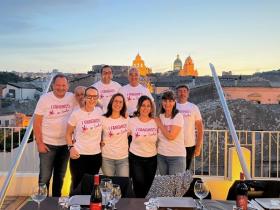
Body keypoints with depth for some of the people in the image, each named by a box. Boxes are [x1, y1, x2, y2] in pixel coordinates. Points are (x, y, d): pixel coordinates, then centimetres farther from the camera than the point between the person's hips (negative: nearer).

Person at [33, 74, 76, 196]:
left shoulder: (72, 98, -3)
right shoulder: (45, 99, -9)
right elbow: (37, 122, -8)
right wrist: (39, 143, -12)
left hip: (65, 144, 3)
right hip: (48, 144, -3)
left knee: (60, 176, 17)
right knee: (45, 177, 4)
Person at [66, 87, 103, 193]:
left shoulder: (100, 111, 1)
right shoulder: (76, 113, -8)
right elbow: (68, 133, 0)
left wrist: (102, 140, 5)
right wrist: (71, 147, -13)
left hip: (96, 155, 3)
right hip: (79, 155, -3)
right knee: (77, 185, 7)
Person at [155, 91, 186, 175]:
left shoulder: (178, 116, -11)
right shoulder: (160, 117, 4)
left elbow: (171, 136, -20)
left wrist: (159, 124, -10)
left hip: (176, 156, -5)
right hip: (161, 155, 5)